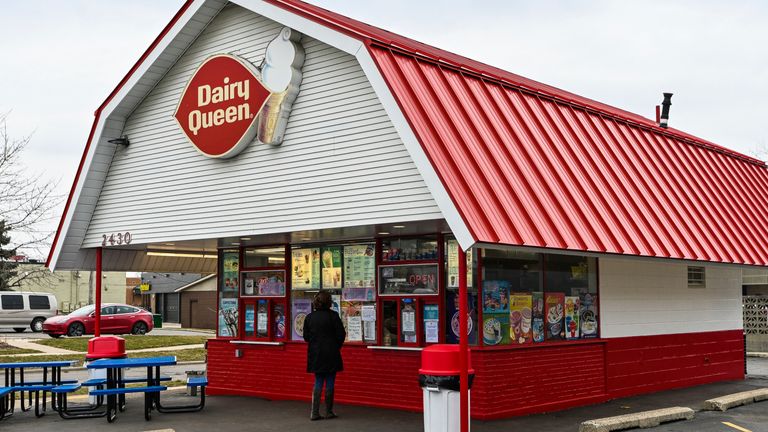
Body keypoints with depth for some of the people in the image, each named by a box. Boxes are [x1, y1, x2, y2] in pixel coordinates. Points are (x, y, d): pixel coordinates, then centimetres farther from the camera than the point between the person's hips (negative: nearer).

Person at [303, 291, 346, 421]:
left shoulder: (309, 317, 0)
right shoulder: (333, 316, -12)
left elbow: (306, 336, 4)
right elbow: (341, 334, -9)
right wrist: (337, 346, 7)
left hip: (315, 355, 4)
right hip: (331, 354, -4)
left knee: (318, 383, 11)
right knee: (330, 382, 6)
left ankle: (315, 413, 6)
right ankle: (329, 412, 12)